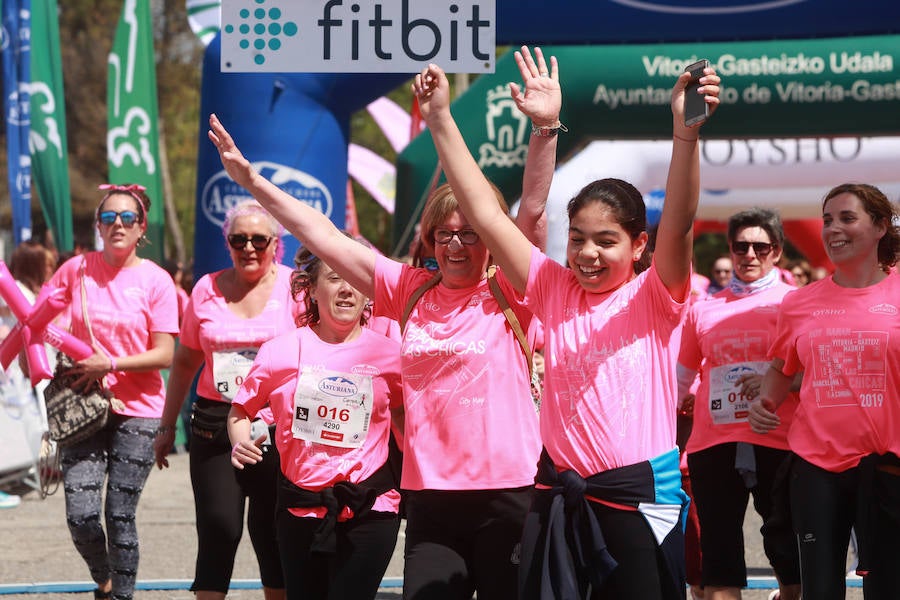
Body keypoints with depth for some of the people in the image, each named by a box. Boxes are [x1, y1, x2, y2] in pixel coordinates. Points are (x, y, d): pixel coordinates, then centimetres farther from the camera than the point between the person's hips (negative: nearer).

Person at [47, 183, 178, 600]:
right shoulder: (77, 270, 3)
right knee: (81, 516, -7)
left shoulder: (156, 281, -4)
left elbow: (164, 355, -7)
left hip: (137, 410, -2)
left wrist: (110, 365, -17)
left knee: (120, 516, -2)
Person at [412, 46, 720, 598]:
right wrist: (441, 120, -3)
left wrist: (685, 131, -35)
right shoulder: (554, 292, 7)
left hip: (641, 496, -3)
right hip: (561, 498, 3)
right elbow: (485, 214, 3)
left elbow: (679, 223, -19)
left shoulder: (656, 299, -2)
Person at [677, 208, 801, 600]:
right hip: (713, 446, 2)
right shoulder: (703, 310, 13)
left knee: (791, 562, 3)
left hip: (778, 444, -2)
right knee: (719, 567, 2)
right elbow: (679, 380, 21)